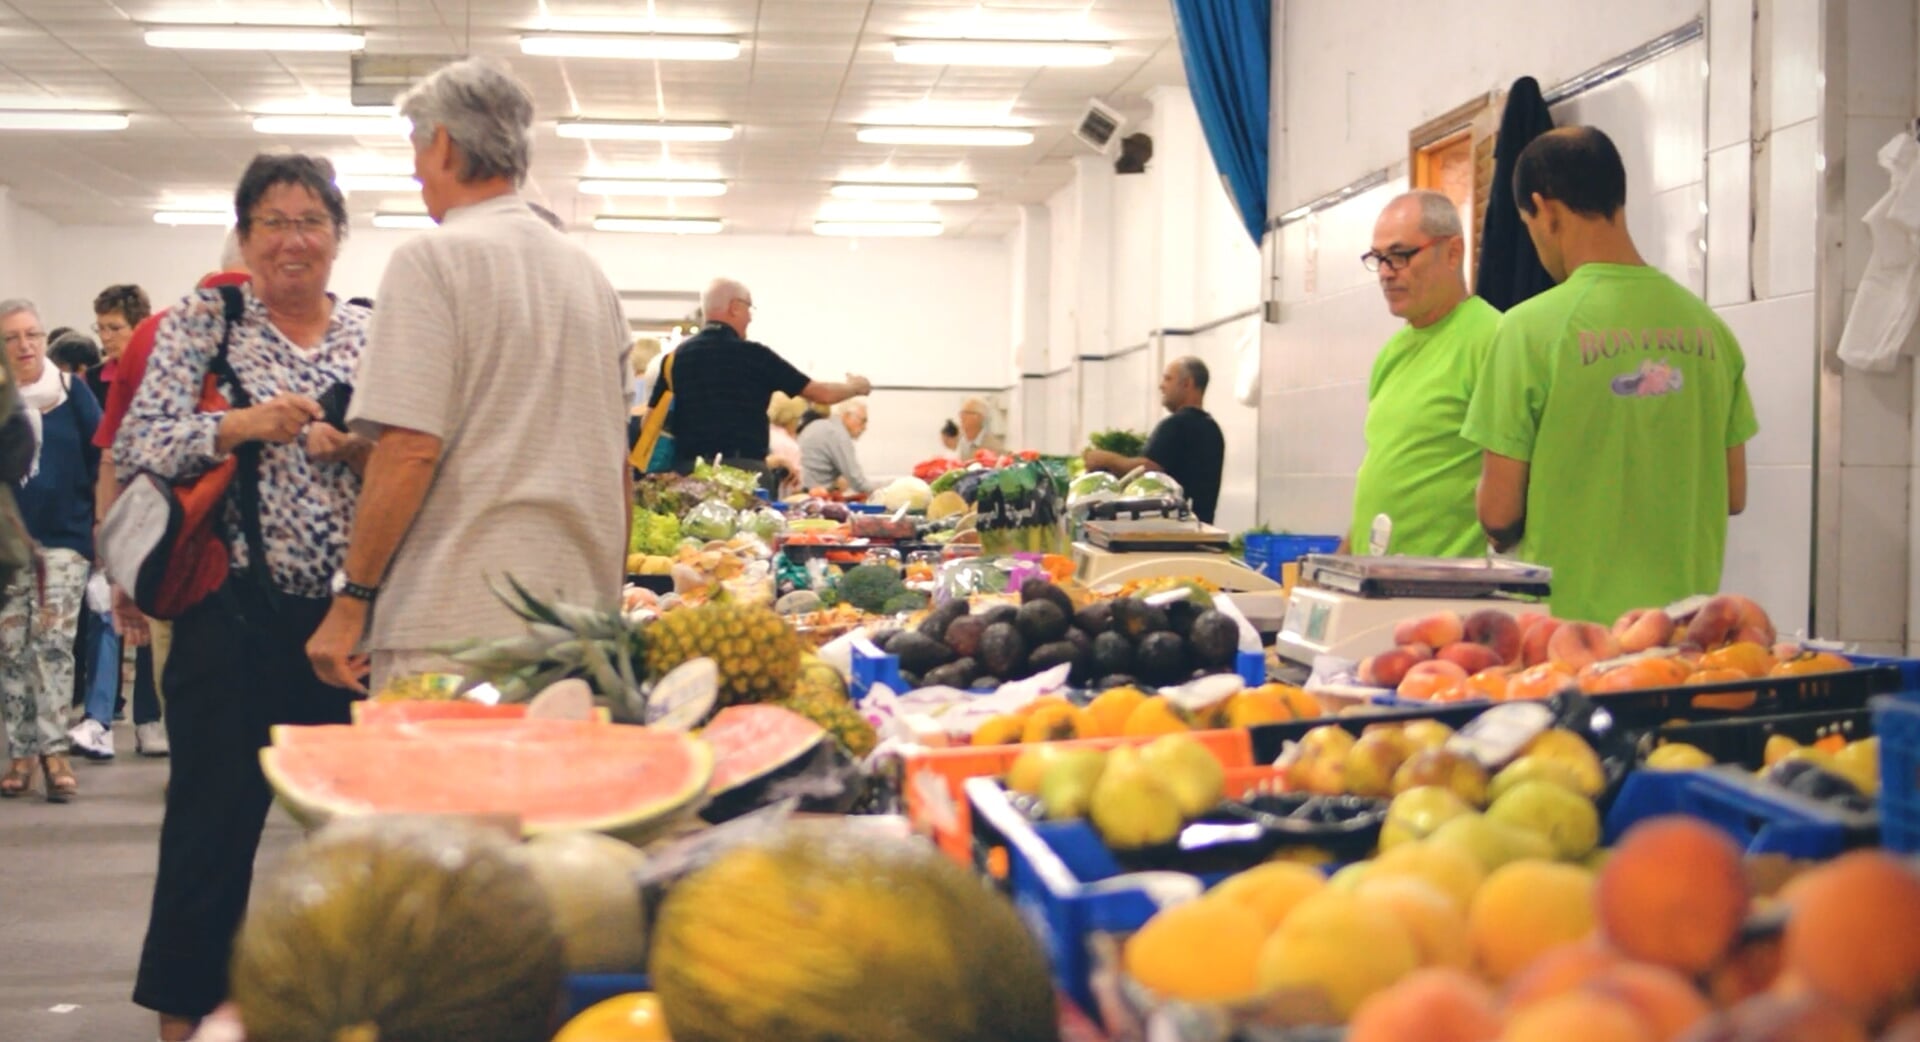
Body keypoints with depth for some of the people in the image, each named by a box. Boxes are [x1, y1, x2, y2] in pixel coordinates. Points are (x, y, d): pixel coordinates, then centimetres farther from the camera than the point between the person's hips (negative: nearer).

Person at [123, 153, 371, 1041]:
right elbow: (137, 445, -7)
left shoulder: (373, 335, 9)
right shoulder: (202, 321, 2)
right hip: (235, 611, -3)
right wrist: (243, 425, -20)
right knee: (215, 812, 3)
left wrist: (361, 452, -12)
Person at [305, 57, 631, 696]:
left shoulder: (434, 260, -6)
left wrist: (351, 598, -8)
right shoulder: (589, 273, 15)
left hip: (456, 622, -7)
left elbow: (410, 449, -14)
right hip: (579, 624, 7)